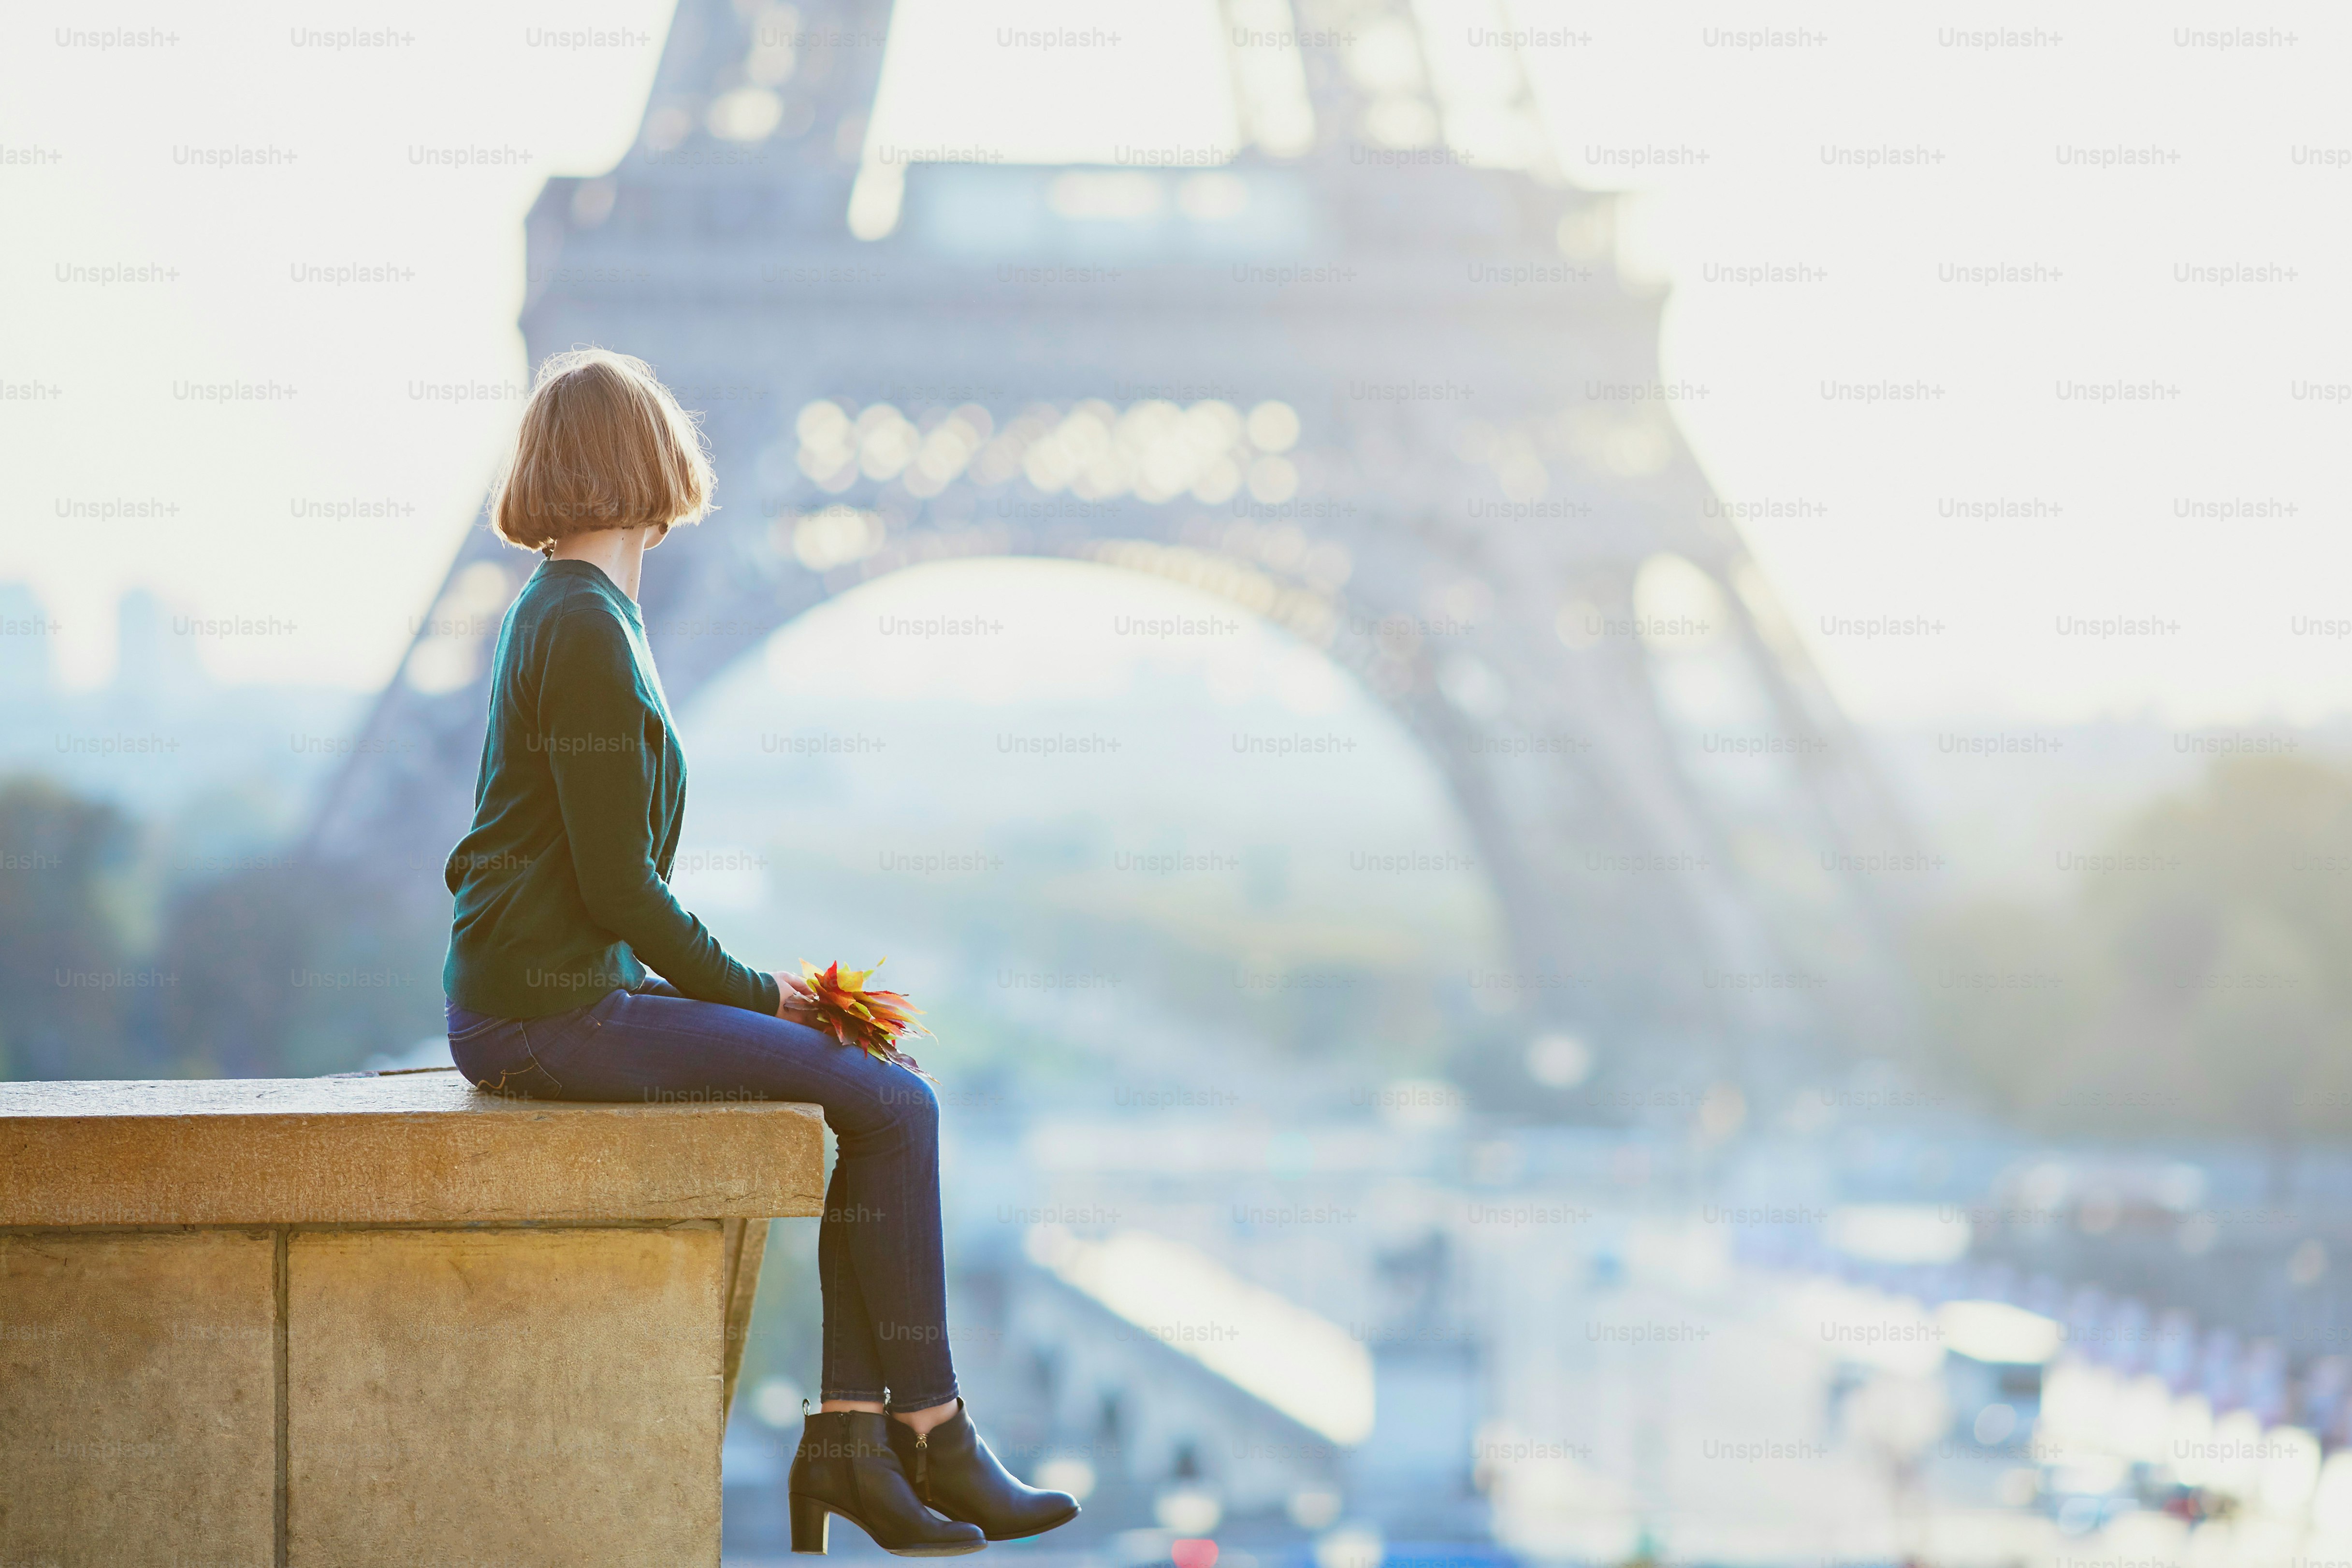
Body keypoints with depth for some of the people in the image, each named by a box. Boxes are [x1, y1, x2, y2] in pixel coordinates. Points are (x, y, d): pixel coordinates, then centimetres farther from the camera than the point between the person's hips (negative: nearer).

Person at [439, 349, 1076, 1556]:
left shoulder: (562, 609, 16)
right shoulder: (586, 630, -15)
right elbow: (616, 884, -17)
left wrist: (742, 987, 11)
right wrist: (748, 994, -6)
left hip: (575, 991, 10)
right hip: (547, 1012, -10)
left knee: (884, 1092, 6)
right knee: (894, 1108, -11)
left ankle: (850, 1431, 1)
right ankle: (932, 1436, -1)